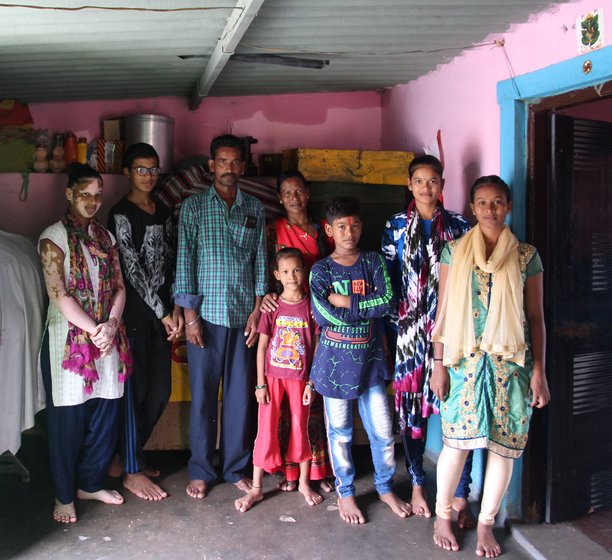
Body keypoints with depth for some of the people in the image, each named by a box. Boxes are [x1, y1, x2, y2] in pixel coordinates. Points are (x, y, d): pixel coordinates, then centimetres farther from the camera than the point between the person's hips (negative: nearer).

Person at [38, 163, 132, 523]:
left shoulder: (106, 237, 12)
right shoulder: (54, 237, -6)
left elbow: (119, 287, 8)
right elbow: (60, 296, -13)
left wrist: (111, 325, -8)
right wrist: (95, 331, -14)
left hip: (107, 338, 5)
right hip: (69, 340, -5)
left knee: (105, 416, 10)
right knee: (68, 419, 3)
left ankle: (91, 483, 29)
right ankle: (64, 496, 19)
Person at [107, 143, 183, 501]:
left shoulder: (164, 213, 13)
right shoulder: (121, 214, -8)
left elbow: (171, 263, 12)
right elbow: (132, 270, -12)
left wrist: (176, 308, 0)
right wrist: (161, 313, -11)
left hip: (163, 312, 7)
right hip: (135, 312, -7)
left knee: (160, 390, 10)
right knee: (135, 388, -1)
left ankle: (130, 454, 27)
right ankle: (131, 470, 11)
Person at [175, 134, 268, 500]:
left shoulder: (255, 209, 9)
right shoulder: (193, 207, 2)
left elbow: (260, 260, 8)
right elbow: (185, 260, -2)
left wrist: (257, 309, 0)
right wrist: (189, 314, -8)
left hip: (244, 315, 2)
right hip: (206, 314, -2)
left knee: (241, 394, 8)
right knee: (203, 394, 4)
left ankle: (237, 467, 22)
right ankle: (201, 470, 18)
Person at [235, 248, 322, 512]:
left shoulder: (311, 306, -4)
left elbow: (317, 347, -1)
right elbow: (262, 345, -2)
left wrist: (311, 383, -3)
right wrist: (260, 383, -4)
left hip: (300, 378, 0)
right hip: (273, 376, 0)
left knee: (300, 428, 10)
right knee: (266, 429, 2)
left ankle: (304, 483, 27)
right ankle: (256, 488, 13)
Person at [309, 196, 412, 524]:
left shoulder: (373, 262, 3)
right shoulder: (321, 270, -2)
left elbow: (386, 301, -12)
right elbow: (323, 315, -17)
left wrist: (345, 302, -15)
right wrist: (366, 308, -13)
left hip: (370, 357, 2)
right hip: (335, 359, -1)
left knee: (382, 429, 8)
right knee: (339, 432, 9)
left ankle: (385, 488, 29)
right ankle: (345, 493, 26)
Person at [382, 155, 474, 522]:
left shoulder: (458, 226, 7)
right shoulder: (396, 226, 8)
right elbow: (387, 281, 6)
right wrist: (390, 329, 0)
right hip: (408, 327, 1)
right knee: (410, 405, 5)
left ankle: (460, 495, 3)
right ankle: (417, 484, 22)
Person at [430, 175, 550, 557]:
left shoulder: (526, 255, 4)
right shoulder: (454, 251, 4)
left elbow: (536, 317, 5)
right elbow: (443, 311, 4)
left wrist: (539, 371, 1)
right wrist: (439, 363, 0)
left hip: (511, 361, 1)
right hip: (465, 359, -1)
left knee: (504, 444, 5)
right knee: (457, 441, 1)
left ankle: (486, 524, 23)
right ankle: (443, 516, 22)